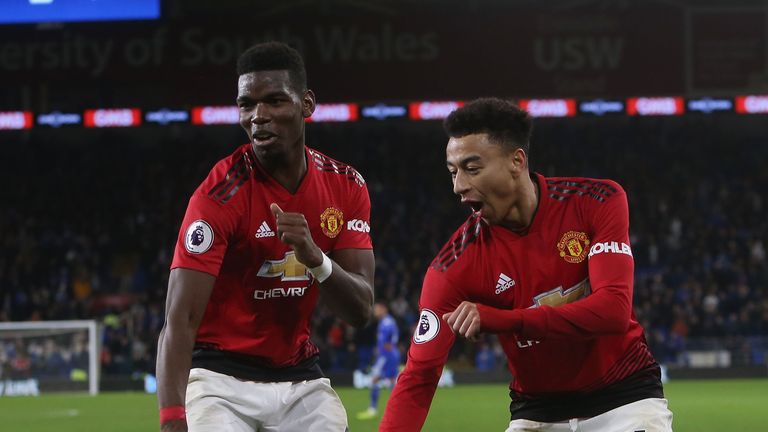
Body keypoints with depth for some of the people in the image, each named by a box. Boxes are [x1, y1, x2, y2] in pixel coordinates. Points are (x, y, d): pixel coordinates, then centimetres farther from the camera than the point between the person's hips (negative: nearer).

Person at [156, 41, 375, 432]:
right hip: (222, 380, -5)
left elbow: (361, 311, -3)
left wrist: (315, 257, -23)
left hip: (300, 380, 5)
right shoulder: (221, 195, -18)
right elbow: (179, 322, -25)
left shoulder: (345, 187, 0)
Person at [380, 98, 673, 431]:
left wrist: (500, 319, -31)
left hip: (625, 396, -1)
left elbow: (614, 310, -24)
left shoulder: (597, 202, -13)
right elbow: (419, 377, -15)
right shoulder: (454, 265, -13)